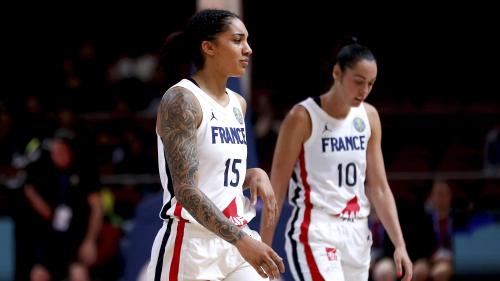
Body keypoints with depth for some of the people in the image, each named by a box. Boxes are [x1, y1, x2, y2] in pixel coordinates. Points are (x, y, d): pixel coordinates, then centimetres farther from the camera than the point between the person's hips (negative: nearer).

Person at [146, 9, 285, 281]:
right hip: (191, 244, -8)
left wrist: (254, 175, 4)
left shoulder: (237, 104, 14)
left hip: (235, 240, 8)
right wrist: (240, 240, -30)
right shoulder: (181, 100, -13)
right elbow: (185, 190, -22)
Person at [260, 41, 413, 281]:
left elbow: (378, 188, 12)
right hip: (315, 233, -7)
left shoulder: (369, 117, 8)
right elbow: (276, 189, -7)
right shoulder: (303, 117, -9)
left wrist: (399, 244, 5)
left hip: (357, 235, 7)